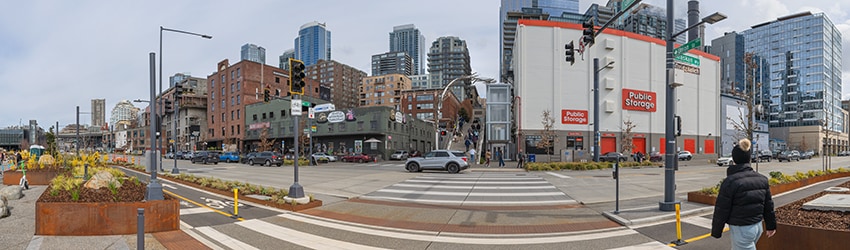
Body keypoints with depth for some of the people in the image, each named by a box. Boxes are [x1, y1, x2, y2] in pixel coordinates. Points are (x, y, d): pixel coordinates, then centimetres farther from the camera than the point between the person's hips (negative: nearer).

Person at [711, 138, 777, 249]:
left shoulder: (730, 181, -18)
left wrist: (716, 231, -4)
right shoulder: (762, 179, 3)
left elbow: (721, 210, -14)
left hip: (741, 229, -7)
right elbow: (768, 205, 11)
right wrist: (771, 226, 22)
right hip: (758, 227, 8)